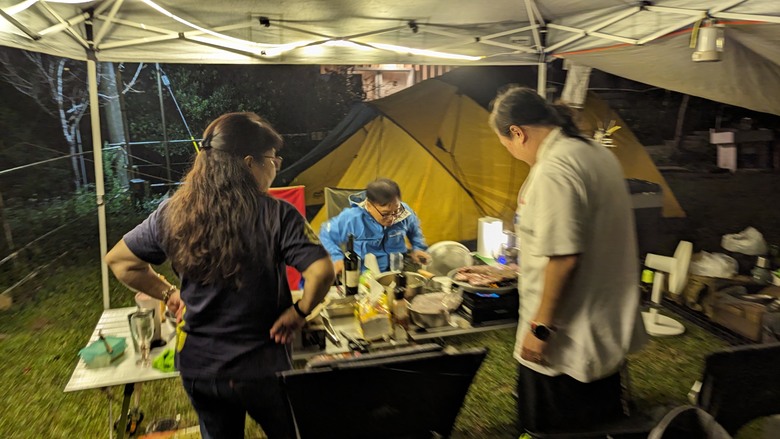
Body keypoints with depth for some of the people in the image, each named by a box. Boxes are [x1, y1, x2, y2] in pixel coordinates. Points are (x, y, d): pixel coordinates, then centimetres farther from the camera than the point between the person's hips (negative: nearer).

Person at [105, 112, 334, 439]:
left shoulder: (172, 213, -7)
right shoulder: (275, 215, -20)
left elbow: (118, 260, 3)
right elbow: (322, 271, -28)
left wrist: (168, 294, 9)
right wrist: (299, 312, -12)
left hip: (196, 365, 4)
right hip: (259, 368, -3)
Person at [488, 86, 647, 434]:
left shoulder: (553, 171, -24)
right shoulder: (597, 153, 8)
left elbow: (563, 258, -27)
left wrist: (540, 326, -18)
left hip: (569, 342, -10)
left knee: (548, 426, 8)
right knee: (601, 421, 23)